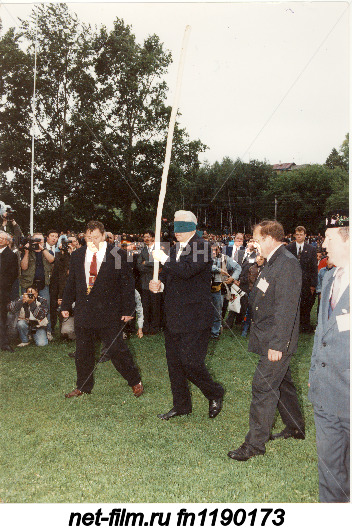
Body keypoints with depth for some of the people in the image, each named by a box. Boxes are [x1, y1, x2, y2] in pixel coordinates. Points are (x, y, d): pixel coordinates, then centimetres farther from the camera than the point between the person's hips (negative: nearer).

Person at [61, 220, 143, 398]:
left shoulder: (118, 255, -5)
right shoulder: (76, 256, 8)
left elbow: (127, 283, -4)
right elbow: (71, 283, 15)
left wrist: (127, 309, -7)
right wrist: (66, 305, 12)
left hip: (109, 313, -4)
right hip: (83, 313, 4)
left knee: (117, 349, 0)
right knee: (83, 352, 13)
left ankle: (135, 381, 21)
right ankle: (83, 387, 31)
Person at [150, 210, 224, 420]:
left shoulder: (202, 246, -10)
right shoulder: (175, 249, 16)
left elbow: (186, 270, -25)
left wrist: (164, 259, -15)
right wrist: (159, 283, -1)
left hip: (195, 317, -8)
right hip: (174, 316, 8)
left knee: (190, 362, -7)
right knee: (174, 362, 13)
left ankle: (215, 394, 20)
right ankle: (181, 405, 29)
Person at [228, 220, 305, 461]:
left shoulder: (287, 263, -19)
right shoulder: (273, 262, 13)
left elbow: (287, 307, -25)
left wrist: (277, 343, -25)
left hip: (277, 341, -10)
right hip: (270, 338, 10)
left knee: (263, 387, -5)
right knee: (281, 382, 21)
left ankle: (255, 443, 6)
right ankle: (295, 428, 38)